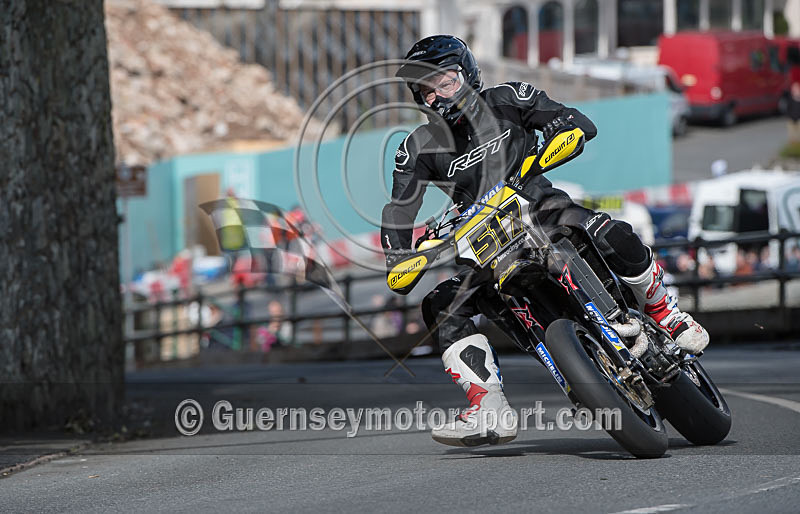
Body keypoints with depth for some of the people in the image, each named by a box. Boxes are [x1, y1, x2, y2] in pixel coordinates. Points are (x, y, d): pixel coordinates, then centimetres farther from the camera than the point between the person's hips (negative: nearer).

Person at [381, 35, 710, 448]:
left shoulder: (505, 101, -1)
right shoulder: (420, 148, 2)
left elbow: (578, 123, -6)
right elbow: (398, 212, -1)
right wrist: (398, 265, -15)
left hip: (543, 210, -2)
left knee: (613, 236, -32)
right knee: (440, 308, -21)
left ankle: (664, 313, -5)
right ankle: (489, 409, -23)